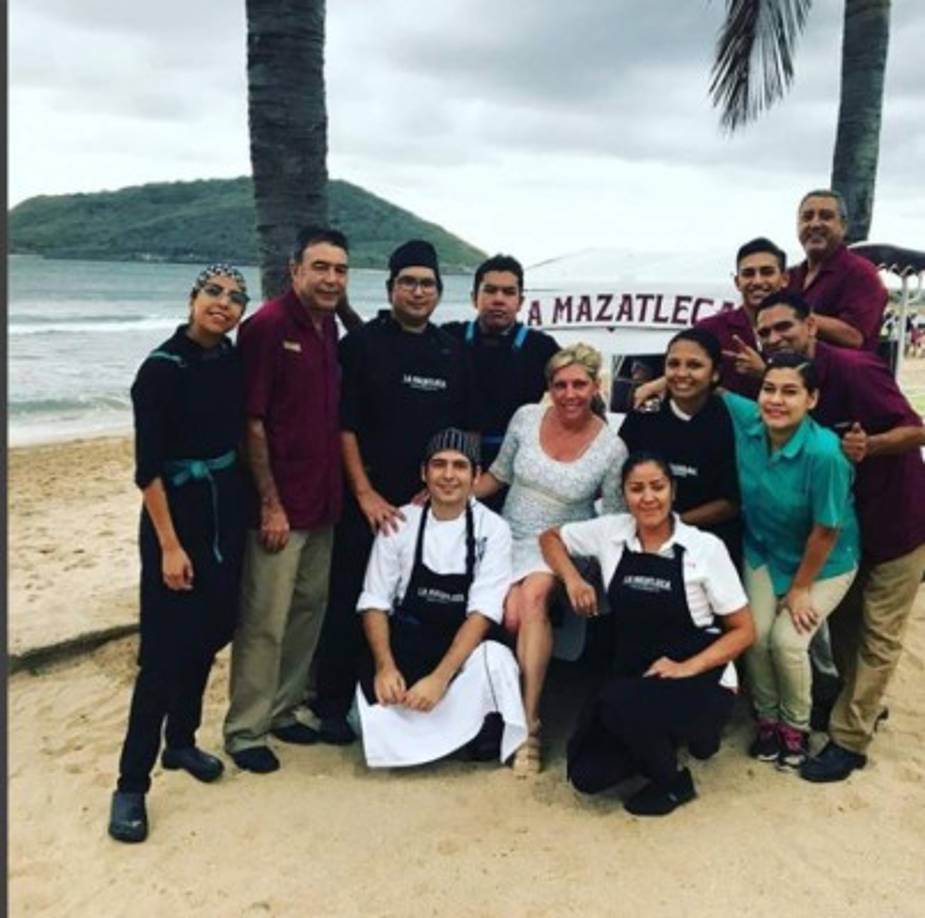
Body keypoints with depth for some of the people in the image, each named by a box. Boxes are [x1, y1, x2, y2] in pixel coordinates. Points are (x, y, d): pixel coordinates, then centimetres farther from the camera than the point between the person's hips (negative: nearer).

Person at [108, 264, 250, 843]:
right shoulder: (162, 368, -14)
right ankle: (132, 783, 6)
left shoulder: (235, 361, 3)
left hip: (228, 513, 6)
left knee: (209, 635, 14)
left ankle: (181, 742, 33)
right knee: (166, 649, -5)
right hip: (177, 517, -6)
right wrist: (169, 545, -18)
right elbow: (148, 466, -16)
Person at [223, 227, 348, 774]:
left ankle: (284, 709, 31)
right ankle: (246, 730, 16)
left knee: (309, 612, 15)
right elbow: (251, 422, -15)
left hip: (322, 502, 8)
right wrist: (270, 503, -15)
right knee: (265, 622, 1)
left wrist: (338, 490, 10)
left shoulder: (331, 328, 9)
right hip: (279, 505, -7)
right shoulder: (268, 325, -12)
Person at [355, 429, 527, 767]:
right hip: (403, 647, 1)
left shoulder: (492, 529, -5)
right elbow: (375, 602, -1)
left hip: (463, 650, 0)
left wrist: (440, 678, -23)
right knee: (377, 720, -25)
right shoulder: (400, 522, -1)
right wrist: (385, 666, -18)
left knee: (497, 660, -32)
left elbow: (483, 611, -11)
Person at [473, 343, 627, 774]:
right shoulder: (526, 417, -2)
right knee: (513, 615, -28)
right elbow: (497, 475, 9)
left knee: (533, 595, -34)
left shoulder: (611, 447, -9)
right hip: (511, 539, 2)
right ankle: (523, 711, -4)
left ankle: (528, 724, -26)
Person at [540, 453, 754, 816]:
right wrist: (572, 578, -5)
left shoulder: (705, 547, -11)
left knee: (620, 705, -33)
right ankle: (654, 741, 20)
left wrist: (687, 668, -21)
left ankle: (672, 781, -2)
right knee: (587, 774, -10)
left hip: (700, 683, -4)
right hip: (630, 676, 4)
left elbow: (744, 630, -6)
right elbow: (551, 537, 15)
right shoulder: (610, 532, -3)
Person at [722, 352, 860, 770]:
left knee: (787, 640, -13)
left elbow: (826, 531, -24)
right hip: (764, 551, 4)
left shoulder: (824, 452, -35)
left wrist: (800, 587, -13)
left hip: (825, 563, -4)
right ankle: (767, 719, 20)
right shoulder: (746, 420, -20)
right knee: (756, 635, -7)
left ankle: (796, 727, 16)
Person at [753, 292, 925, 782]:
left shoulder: (853, 369, -24)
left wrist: (868, 445, -38)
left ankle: (848, 739, 10)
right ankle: (863, 703, 38)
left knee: (877, 634, 2)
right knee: (842, 621, 18)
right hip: (846, 520, 7)